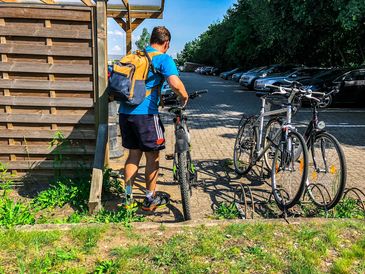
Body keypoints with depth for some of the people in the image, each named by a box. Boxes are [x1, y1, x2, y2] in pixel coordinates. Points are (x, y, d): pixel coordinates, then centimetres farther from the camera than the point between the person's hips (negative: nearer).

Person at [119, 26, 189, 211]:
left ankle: (127, 196, 21)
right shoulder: (163, 58, -4)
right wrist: (184, 97, -1)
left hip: (125, 111, 6)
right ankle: (150, 199, 19)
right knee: (153, 156, 9)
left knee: (133, 154, 17)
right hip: (145, 113, -6)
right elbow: (175, 83, -22)